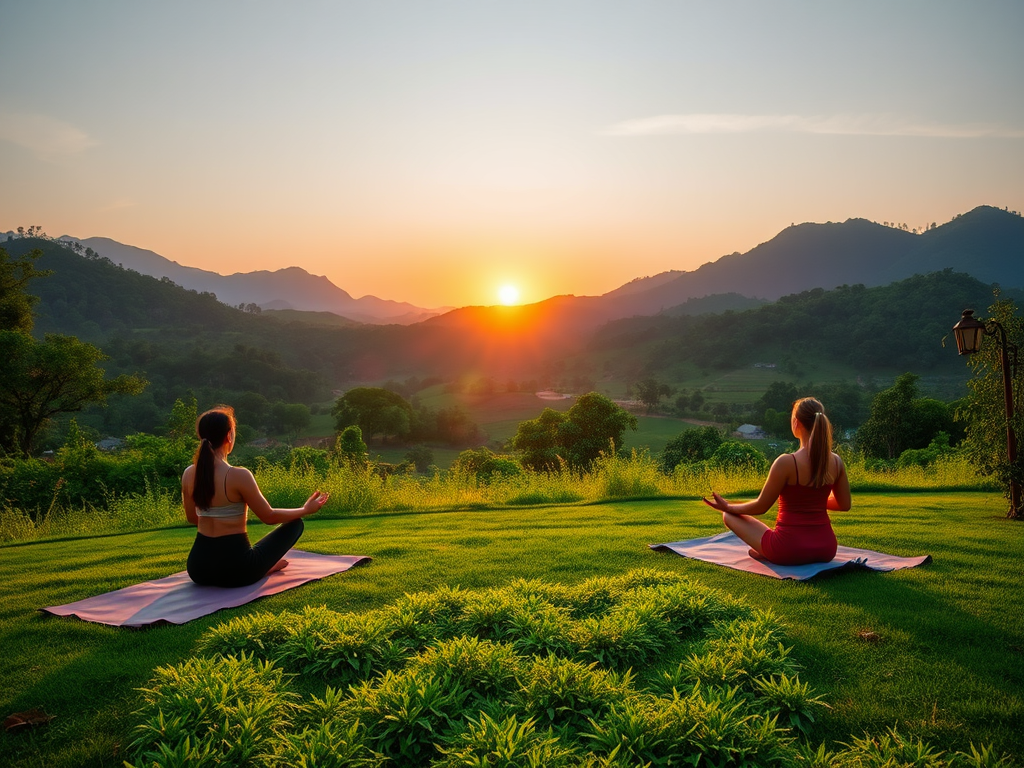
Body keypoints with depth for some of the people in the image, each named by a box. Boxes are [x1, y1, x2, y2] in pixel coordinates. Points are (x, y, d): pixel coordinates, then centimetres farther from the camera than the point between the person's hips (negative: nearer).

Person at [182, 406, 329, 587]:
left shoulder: (188, 474, -2)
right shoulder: (239, 475, -20)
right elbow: (270, 517, -9)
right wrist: (306, 509, 9)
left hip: (198, 569, 5)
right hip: (236, 570, -5)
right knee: (295, 523, 14)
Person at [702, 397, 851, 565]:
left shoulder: (786, 462, -19)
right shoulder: (836, 462, -4)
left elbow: (761, 506, -10)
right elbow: (844, 505, 10)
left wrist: (728, 507, 7)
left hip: (789, 551, -5)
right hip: (826, 550, 5)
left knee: (729, 515, 13)